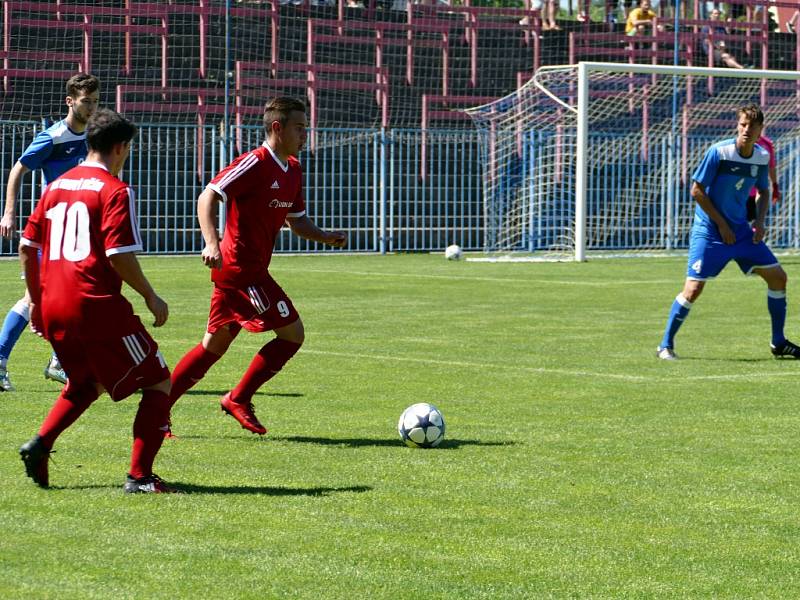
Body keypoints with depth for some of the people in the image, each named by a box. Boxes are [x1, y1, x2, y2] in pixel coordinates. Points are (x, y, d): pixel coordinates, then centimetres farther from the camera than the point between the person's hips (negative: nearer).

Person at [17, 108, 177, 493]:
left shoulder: (56, 187, 13)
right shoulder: (114, 190, -8)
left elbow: (26, 248, 14)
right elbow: (119, 255, -17)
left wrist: (37, 301, 24)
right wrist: (151, 297, -4)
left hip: (53, 309, 7)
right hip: (97, 305, -7)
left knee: (87, 382, 30)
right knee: (158, 380, 6)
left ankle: (40, 444, 9)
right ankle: (139, 476, -2)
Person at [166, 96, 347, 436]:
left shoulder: (293, 170, 13)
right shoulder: (255, 163, -15)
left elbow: (296, 221, 23)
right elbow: (207, 197, -21)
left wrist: (325, 238, 4)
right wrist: (212, 244, -34)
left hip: (244, 269, 9)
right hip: (241, 268, -9)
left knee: (214, 346, 12)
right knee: (292, 333, -7)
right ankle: (239, 400, 2)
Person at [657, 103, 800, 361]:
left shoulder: (762, 157, 1)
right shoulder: (718, 152, -16)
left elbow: (763, 191, 18)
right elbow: (696, 190, -14)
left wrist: (759, 221, 0)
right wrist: (722, 225, -13)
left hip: (741, 230, 6)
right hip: (709, 231, -6)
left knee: (778, 276, 3)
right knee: (693, 289, -13)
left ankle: (778, 343, 16)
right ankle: (666, 345, 2)